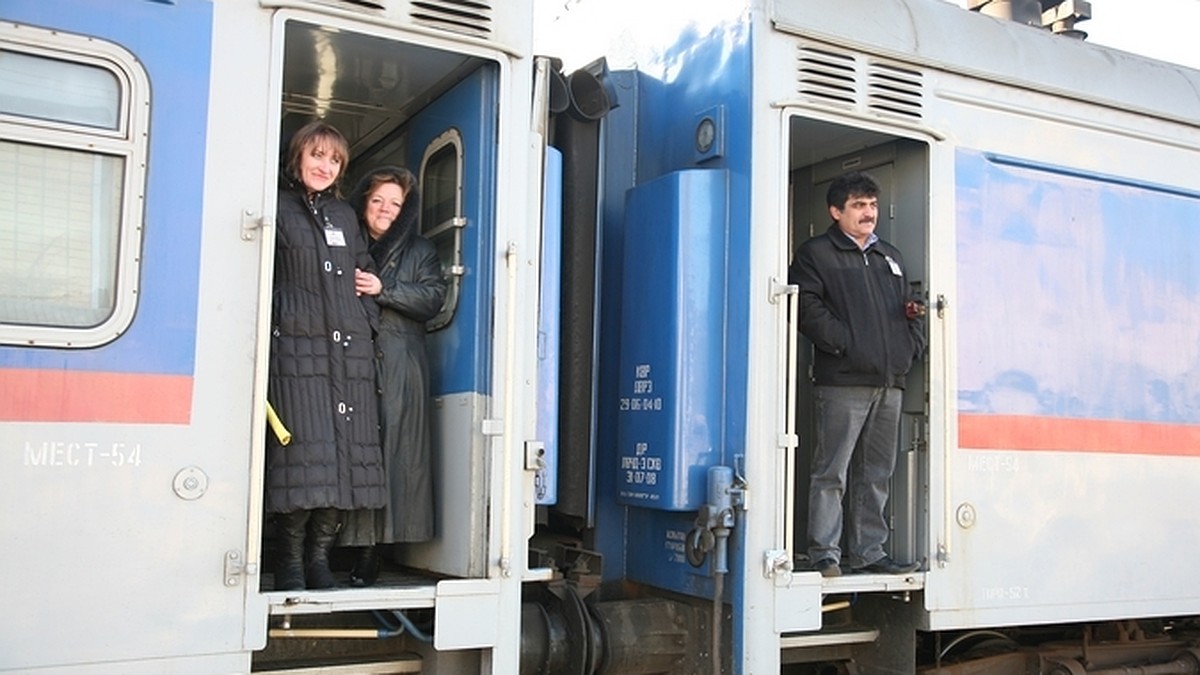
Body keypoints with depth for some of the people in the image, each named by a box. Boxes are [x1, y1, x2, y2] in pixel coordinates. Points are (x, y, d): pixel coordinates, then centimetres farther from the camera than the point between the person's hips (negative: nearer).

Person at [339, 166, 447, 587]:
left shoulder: (420, 252, 17)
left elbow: (433, 297, 1)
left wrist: (382, 291, -9)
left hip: (399, 371, 0)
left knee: (391, 453, -7)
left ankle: (372, 551, -4)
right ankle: (343, 543, -2)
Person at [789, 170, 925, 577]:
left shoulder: (890, 257, 24)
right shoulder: (816, 254, 3)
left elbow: (908, 307, 29)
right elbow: (808, 308, -10)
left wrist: (913, 343, 10)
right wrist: (845, 344, -17)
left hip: (889, 382, 7)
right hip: (842, 380, -7)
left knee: (877, 474, 10)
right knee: (831, 471, -6)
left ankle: (868, 552, 17)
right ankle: (825, 554, -1)